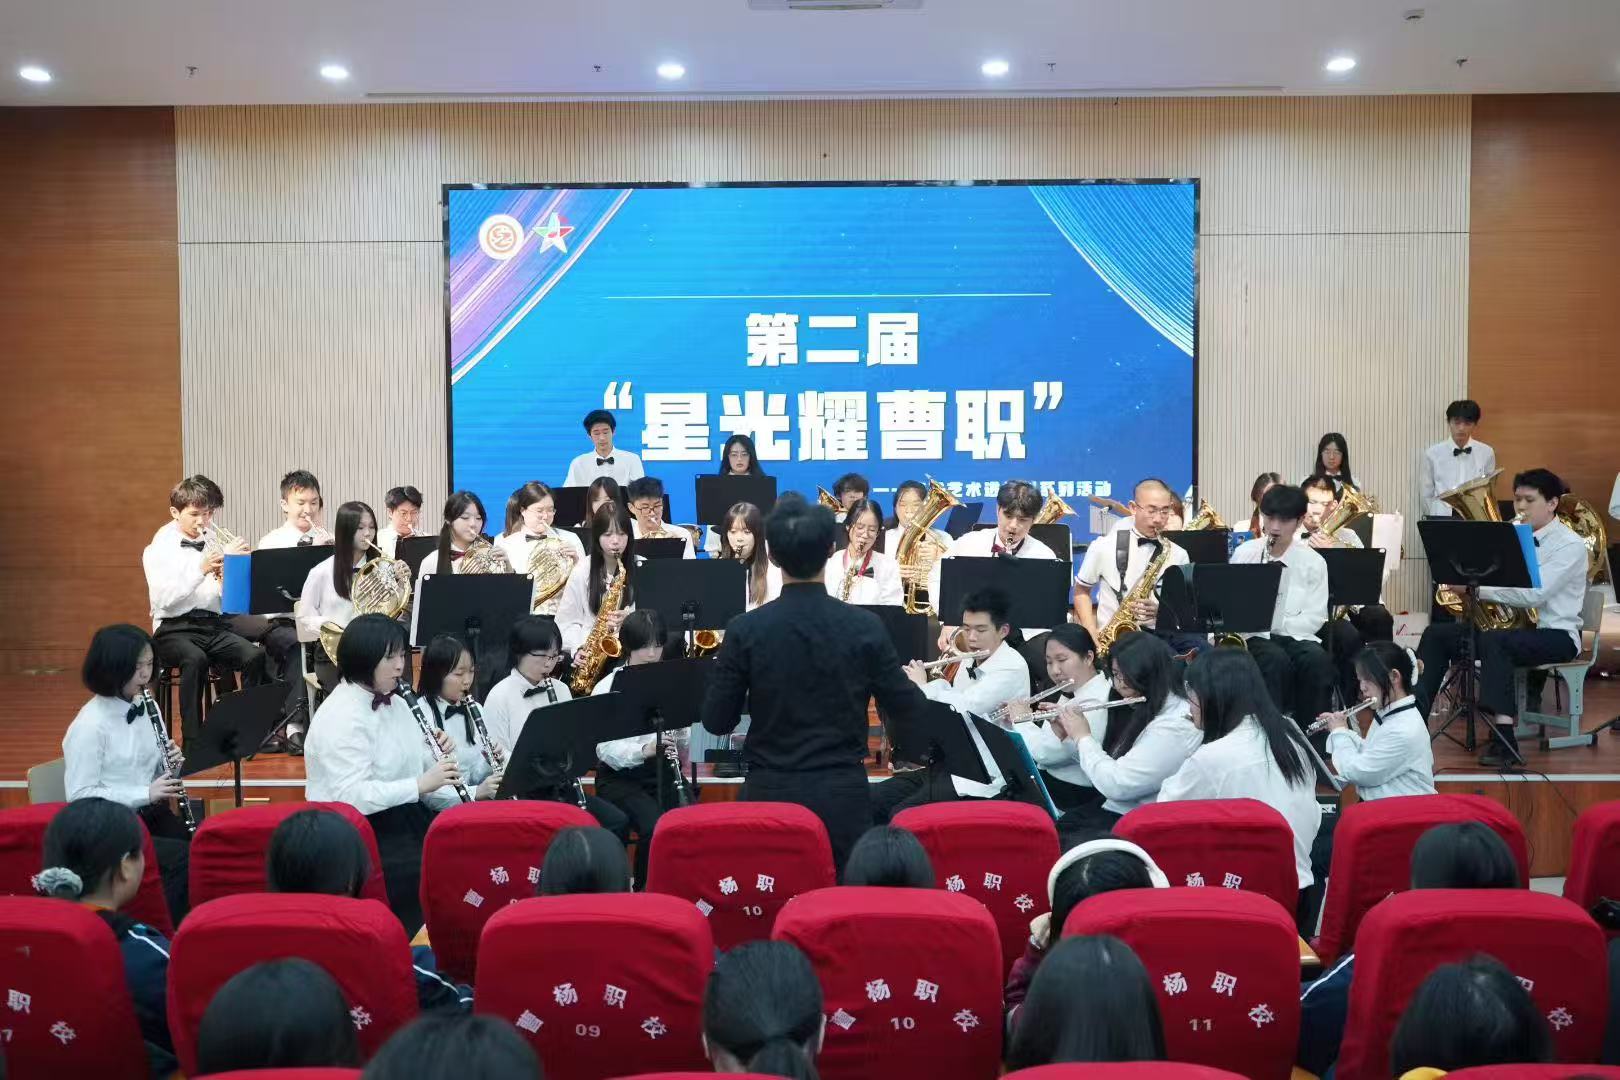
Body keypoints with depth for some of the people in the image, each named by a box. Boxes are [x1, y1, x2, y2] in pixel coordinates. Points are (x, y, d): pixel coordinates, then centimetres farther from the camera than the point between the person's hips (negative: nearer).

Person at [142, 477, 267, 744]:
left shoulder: (213, 546, 15)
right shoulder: (158, 550, 3)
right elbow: (163, 599, -12)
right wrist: (201, 570, -19)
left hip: (213, 625, 4)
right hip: (174, 629, -4)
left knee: (255, 655, -24)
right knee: (195, 659, -36)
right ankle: (193, 738, -28)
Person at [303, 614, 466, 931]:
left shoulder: (394, 702, 9)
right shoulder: (340, 718, -19)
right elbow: (351, 797, -27)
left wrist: (439, 756, -5)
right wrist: (421, 785, -29)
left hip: (402, 814, 8)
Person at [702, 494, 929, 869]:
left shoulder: (745, 629, -8)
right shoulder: (865, 626, -6)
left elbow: (716, 722, -2)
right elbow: (906, 711, 3)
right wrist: (916, 685, 24)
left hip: (770, 794, 0)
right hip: (842, 795, 0)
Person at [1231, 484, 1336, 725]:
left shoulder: (1313, 561, 2)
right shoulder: (1244, 554, 4)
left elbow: (1315, 617, -2)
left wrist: (1278, 624, -16)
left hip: (1295, 634, 1)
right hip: (1255, 635, -1)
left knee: (1319, 660, -30)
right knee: (1277, 660, -34)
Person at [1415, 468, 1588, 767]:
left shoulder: (1569, 545, -10)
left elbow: (1533, 594, -24)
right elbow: (1496, 580, 11)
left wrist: (1477, 587, -26)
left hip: (1555, 635, -7)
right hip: (1509, 623, 7)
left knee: (1493, 640, -37)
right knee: (1437, 634, -8)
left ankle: (1504, 738, -43)